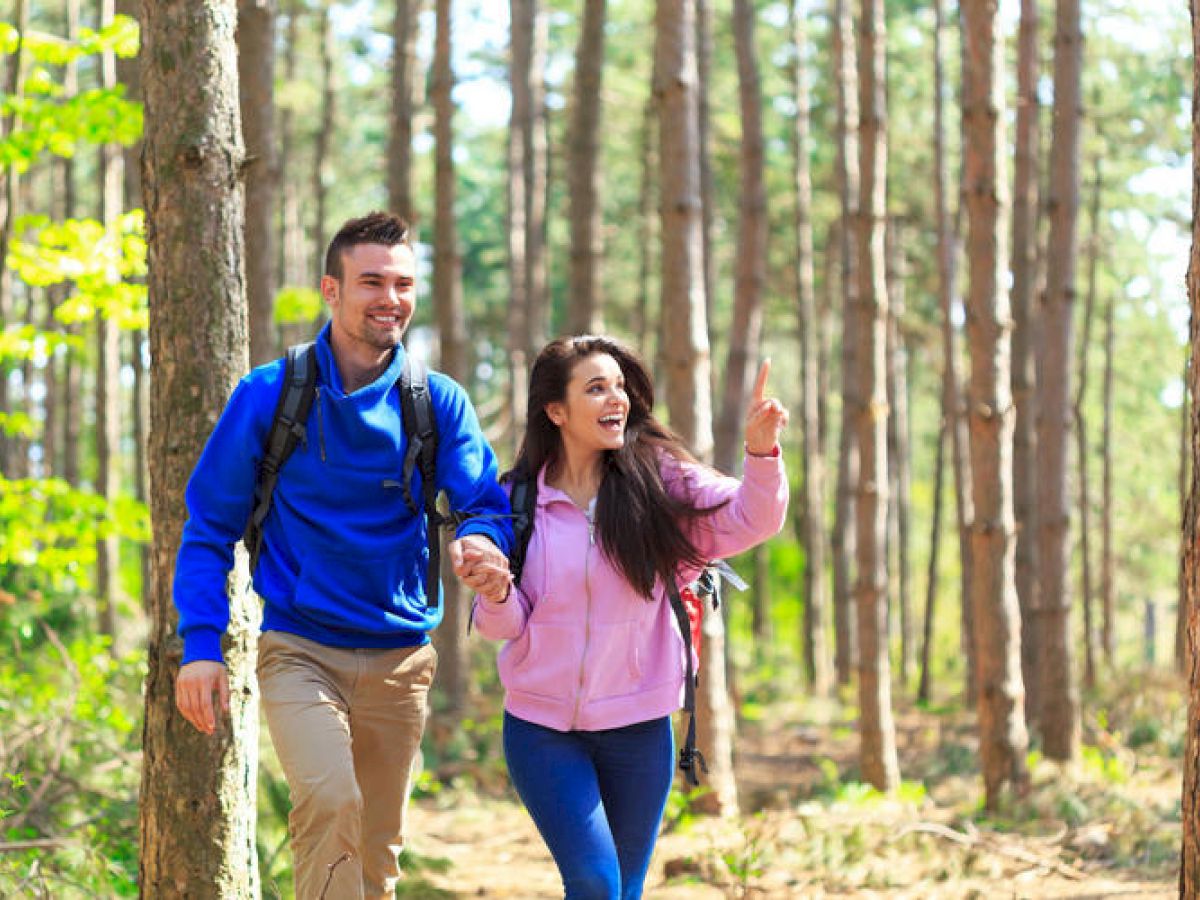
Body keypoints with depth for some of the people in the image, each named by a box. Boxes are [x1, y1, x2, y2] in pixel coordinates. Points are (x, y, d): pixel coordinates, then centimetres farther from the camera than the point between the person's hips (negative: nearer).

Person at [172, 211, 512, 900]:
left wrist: (481, 540, -28)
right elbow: (211, 525, 0)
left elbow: (483, 502, -3)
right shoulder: (269, 396, -4)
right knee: (331, 803, -26)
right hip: (300, 652, -3)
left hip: (401, 657, 3)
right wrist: (202, 644, -11)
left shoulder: (440, 404, 3)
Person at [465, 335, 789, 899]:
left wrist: (761, 452, -32)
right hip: (543, 729, -1)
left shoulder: (658, 481, -3)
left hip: (638, 729, 1)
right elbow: (507, 625, 1)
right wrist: (496, 595, -21)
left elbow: (748, 520, -15)